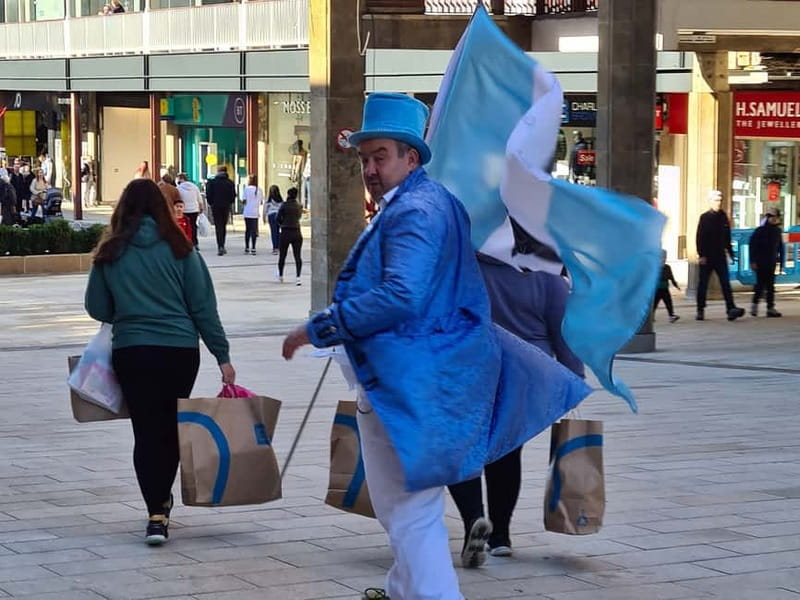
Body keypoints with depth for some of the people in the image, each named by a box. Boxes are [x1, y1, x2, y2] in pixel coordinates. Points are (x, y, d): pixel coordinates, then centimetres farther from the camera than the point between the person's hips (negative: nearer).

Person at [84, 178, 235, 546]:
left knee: (146, 431, 2)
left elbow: (97, 308, 5)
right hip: (180, 350, 0)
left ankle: (156, 515, -8)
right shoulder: (178, 249, -1)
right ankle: (162, 503, 26)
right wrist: (222, 356, 3)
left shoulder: (110, 253, 0)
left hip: (130, 352, 0)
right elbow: (202, 305, -1)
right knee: (172, 428, 15)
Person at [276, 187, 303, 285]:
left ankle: (280, 276, 27)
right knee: (297, 256, 0)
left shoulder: (284, 205, -9)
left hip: (286, 232, -3)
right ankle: (298, 276, -14)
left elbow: (277, 218, -5)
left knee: (282, 255, 13)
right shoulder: (299, 206, 3)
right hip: (297, 232, 3)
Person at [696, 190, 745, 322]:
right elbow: (700, 238, -8)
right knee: (703, 283, 5)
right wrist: (701, 255, -15)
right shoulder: (705, 217, -4)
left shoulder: (723, 217, 10)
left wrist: (730, 253, 16)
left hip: (720, 256, 3)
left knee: (725, 283, -7)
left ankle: (731, 309, -16)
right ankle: (700, 310, 13)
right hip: (707, 257, -3)